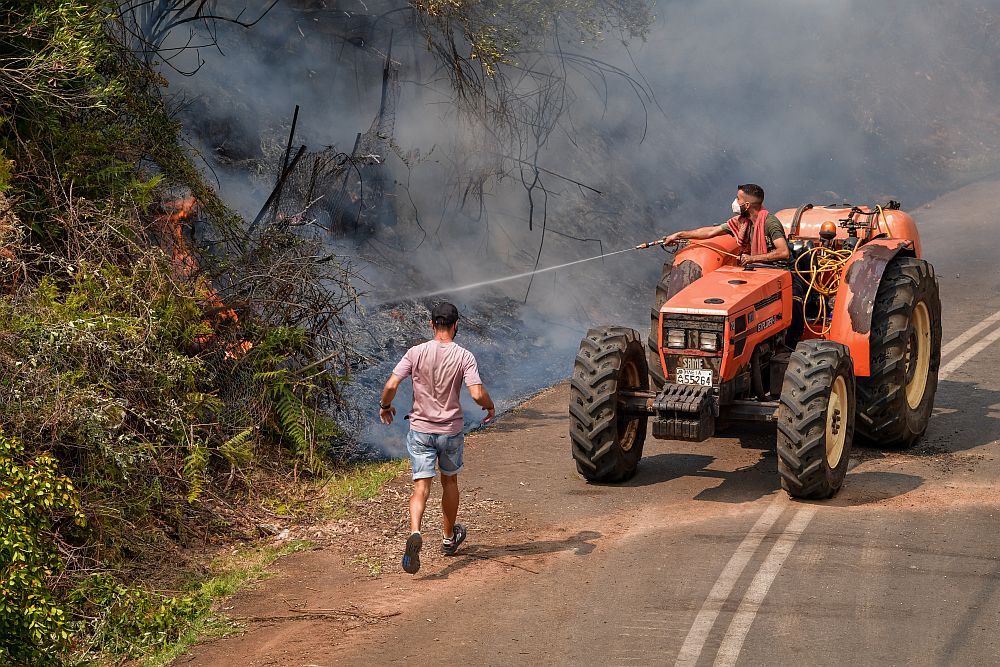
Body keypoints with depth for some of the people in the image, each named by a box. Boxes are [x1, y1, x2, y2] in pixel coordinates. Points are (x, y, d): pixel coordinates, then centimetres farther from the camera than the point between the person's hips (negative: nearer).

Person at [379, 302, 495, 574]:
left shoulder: (416, 353, -6)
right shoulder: (464, 357, -9)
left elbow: (391, 385, -11)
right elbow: (478, 394, -17)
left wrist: (385, 406, 9)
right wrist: (490, 406, 5)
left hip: (420, 429, 0)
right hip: (451, 430, 0)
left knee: (421, 487, -4)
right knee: (449, 481, 21)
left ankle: (414, 533, -30)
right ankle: (449, 538, 36)